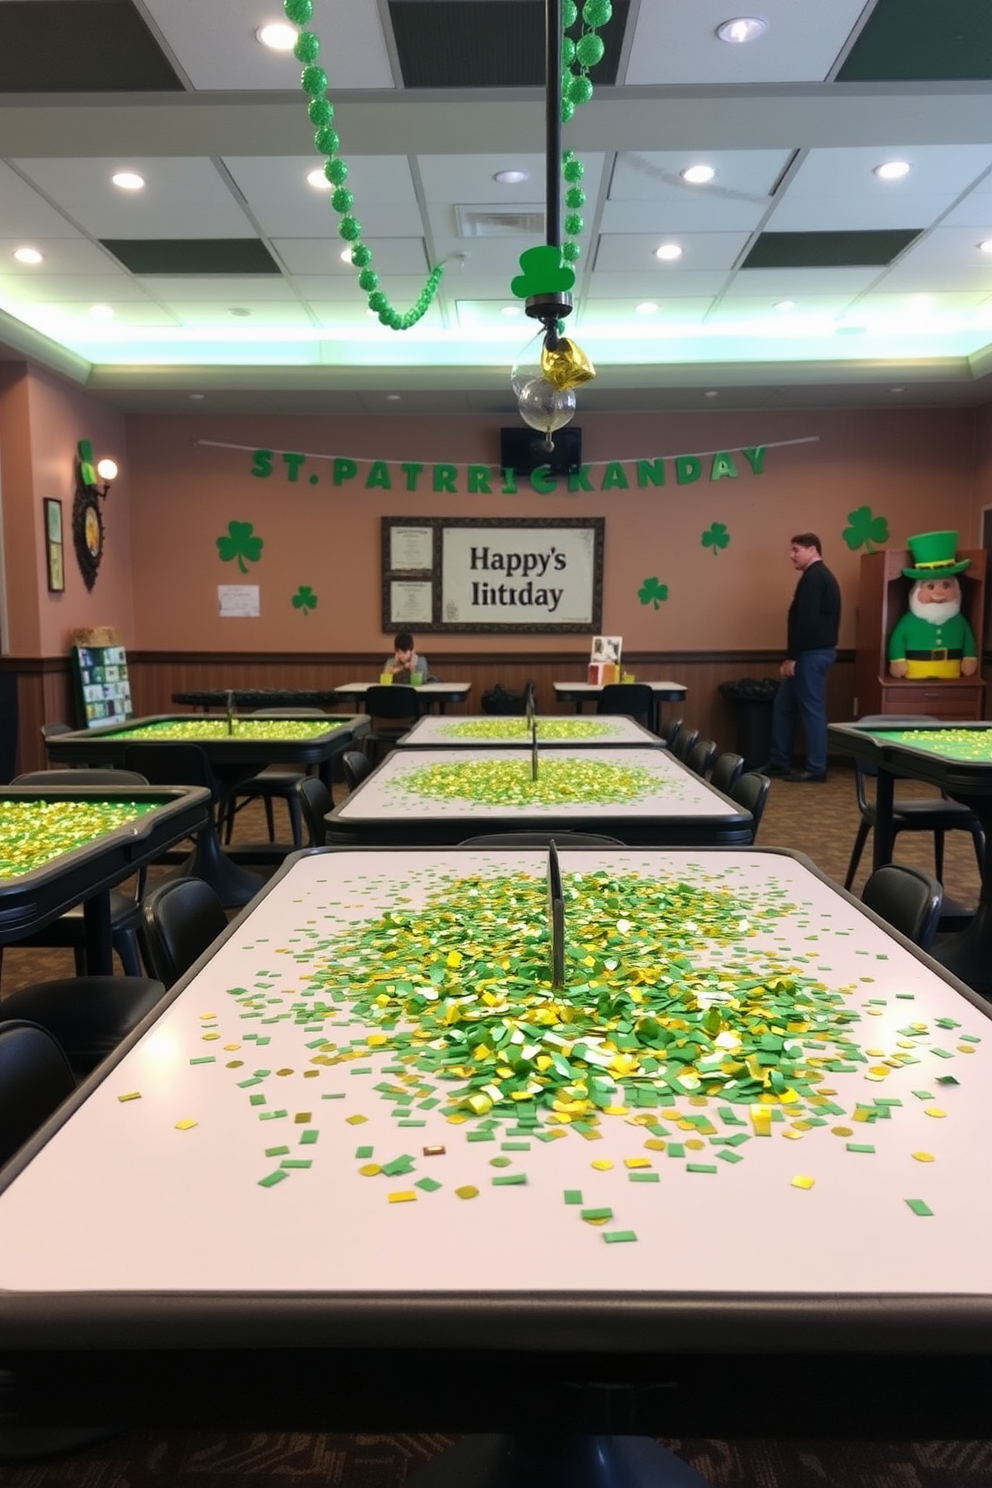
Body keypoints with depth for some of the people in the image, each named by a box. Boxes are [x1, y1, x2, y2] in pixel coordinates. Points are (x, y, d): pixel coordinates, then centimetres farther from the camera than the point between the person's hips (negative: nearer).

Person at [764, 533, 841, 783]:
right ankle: (780, 762, 20)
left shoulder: (813, 577, -15)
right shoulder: (822, 576, 18)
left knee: (811, 709, -4)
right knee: (783, 705, 14)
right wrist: (794, 655, 20)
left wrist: (791, 657, -19)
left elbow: (806, 621, -22)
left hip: (811, 654, -11)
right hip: (816, 651, 11)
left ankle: (816, 768, 2)